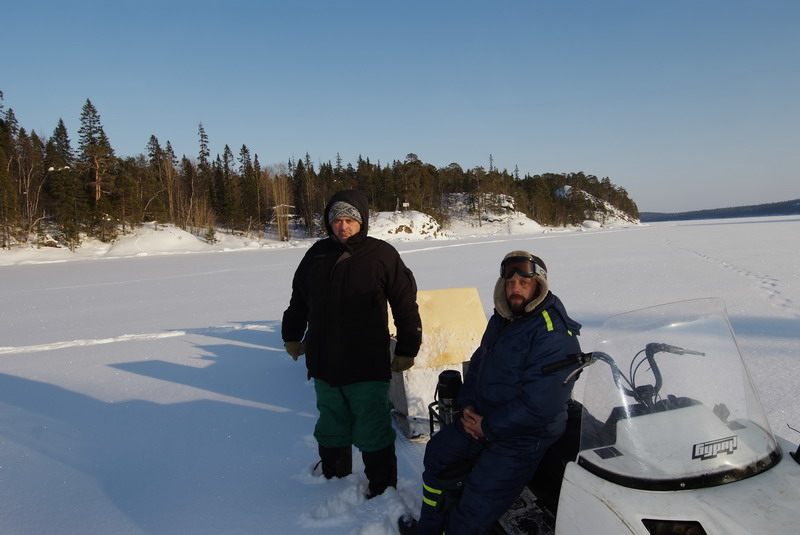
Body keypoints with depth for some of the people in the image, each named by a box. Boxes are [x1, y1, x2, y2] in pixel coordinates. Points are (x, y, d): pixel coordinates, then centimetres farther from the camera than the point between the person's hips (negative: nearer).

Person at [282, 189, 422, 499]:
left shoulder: (382, 255, -8)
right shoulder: (317, 254, 5)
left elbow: (406, 305, -4)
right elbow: (298, 300, 19)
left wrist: (407, 350, -3)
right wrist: (292, 336, 25)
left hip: (367, 368, -4)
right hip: (323, 365, 5)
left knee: (373, 435, 5)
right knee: (331, 429, 20)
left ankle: (382, 490, 21)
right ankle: (333, 477, 40)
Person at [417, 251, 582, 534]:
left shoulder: (554, 335, -23)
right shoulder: (501, 319, 6)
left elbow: (541, 404, -27)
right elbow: (479, 360, 16)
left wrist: (489, 427, -19)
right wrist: (467, 404, 0)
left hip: (522, 437, -9)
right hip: (483, 419, 9)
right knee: (437, 454, 20)